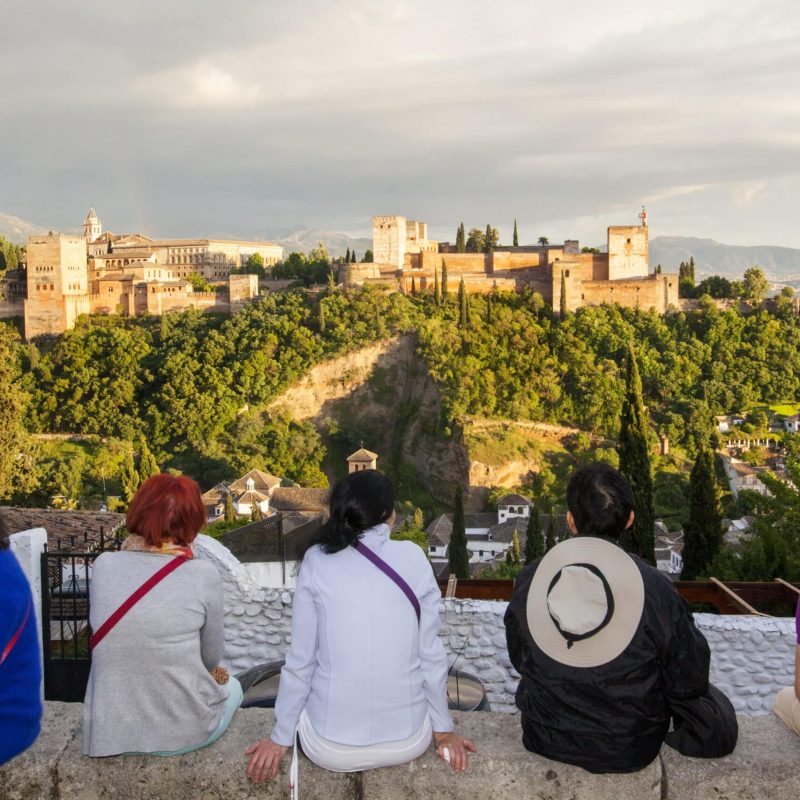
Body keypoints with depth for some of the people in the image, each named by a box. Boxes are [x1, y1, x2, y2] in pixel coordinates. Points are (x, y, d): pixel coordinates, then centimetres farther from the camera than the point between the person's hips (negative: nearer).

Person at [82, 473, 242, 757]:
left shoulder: (103, 565, -6)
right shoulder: (203, 575, -14)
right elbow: (211, 659, 0)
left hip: (107, 735, 3)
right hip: (182, 733, -3)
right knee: (231, 686, 31)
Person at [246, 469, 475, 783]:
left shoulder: (317, 561, -7)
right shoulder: (414, 558, -6)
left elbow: (300, 660, -4)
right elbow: (431, 653, -2)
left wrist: (280, 738, 9)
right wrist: (443, 731, 11)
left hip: (330, 747, 0)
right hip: (408, 742, 1)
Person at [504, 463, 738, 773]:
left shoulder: (529, 579, -14)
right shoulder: (656, 590, -23)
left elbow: (519, 661, 2)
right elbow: (689, 681, -10)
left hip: (545, 740, 3)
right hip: (627, 752, -2)